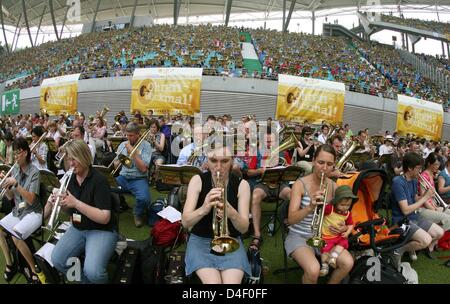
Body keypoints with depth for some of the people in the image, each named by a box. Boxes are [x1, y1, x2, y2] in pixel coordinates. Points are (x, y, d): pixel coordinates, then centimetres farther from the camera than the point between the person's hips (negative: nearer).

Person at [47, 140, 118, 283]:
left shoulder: (99, 180, -19)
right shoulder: (70, 179, 4)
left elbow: (104, 218, -24)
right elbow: (69, 209, 13)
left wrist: (76, 203, -28)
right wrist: (60, 202, -9)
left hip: (102, 230, -7)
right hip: (78, 228, 7)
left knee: (92, 272, -27)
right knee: (56, 260, -13)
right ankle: (85, 279, 11)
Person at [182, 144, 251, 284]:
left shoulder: (242, 184, -6)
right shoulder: (197, 180, -7)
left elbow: (244, 228, -10)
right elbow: (185, 222, -15)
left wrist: (232, 214, -33)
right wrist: (203, 210, -37)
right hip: (201, 241, 0)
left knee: (232, 281, -22)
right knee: (213, 281, -23)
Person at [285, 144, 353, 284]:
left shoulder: (333, 186, -1)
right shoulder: (300, 184, -16)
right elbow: (291, 219, -23)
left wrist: (342, 227, -12)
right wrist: (310, 207, -42)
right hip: (299, 236, -4)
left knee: (348, 263, -18)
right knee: (314, 269, -31)